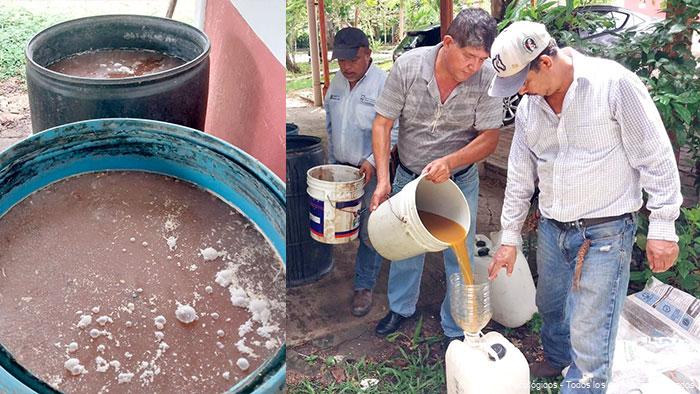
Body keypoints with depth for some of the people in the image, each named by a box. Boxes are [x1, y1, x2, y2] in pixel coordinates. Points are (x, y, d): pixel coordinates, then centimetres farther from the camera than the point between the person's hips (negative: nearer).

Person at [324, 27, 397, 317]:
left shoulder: (383, 84, -14)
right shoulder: (337, 82, 7)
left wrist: (373, 160, -23)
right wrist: (332, 160, 15)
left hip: (372, 170, -6)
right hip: (340, 168, 6)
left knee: (370, 233, 1)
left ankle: (364, 287, 15)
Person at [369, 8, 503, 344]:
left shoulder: (487, 78, -21)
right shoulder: (408, 65, -20)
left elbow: (489, 138, -17)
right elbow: (382, 122, -13)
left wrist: (449, 162, -33)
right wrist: (383, 179, -21)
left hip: (459, 180, -1)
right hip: (408, 176, 2)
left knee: (459, 257, 6)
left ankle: (455, 330, 26)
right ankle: (401, 308, 44)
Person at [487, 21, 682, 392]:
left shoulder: (614, 83, -16)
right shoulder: (528, 107, 2)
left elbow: (655, 158, -12)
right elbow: (520, 176, 10)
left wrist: (662, 226, -11)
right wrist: (509, 237, 13)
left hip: (605, 232, -6)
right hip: (551, 229, 6)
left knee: (589, 336, -5)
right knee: (549, 305, 23)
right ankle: (556, 359, 51)